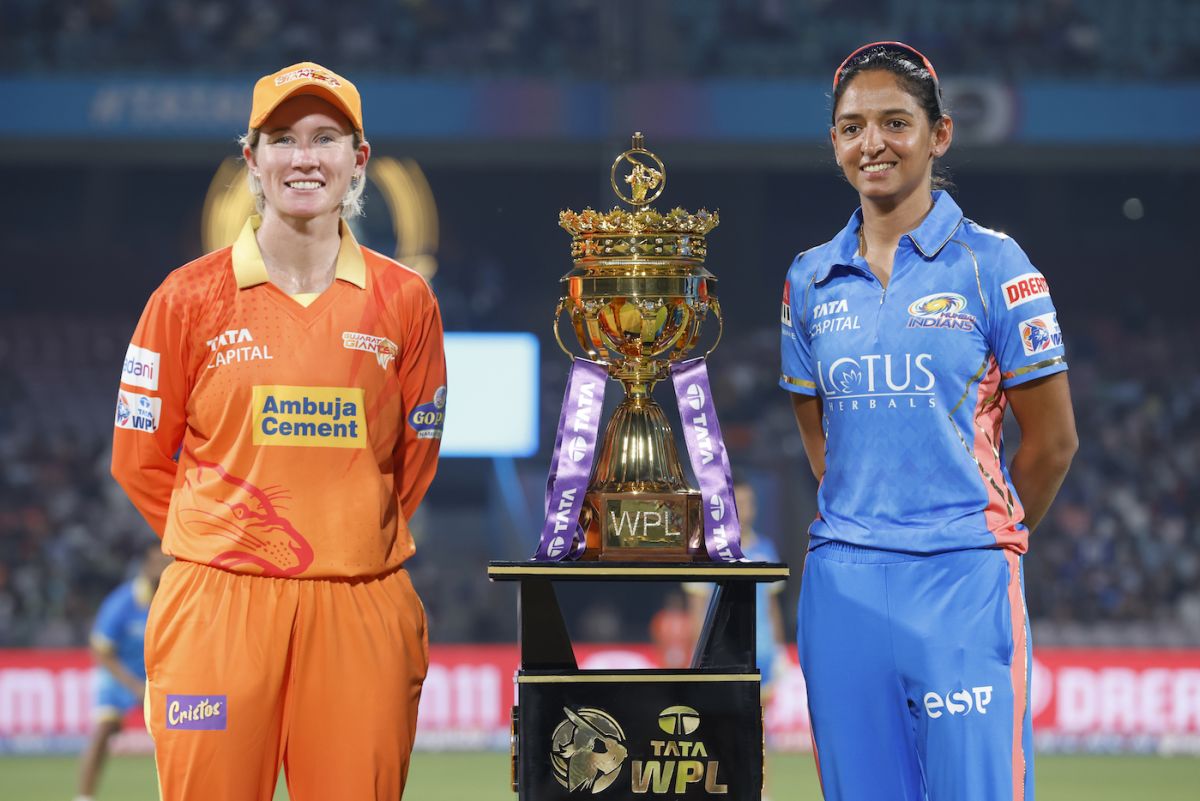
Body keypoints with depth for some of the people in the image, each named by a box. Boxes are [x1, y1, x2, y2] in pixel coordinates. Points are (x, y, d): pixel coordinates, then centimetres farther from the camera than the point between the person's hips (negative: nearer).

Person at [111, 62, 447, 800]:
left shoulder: (405, 300, 7)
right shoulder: (191, 297, 3)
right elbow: (140, 459, 9)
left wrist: (354, 543, 12)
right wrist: (226, 547, 9)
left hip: (359, 609, 1)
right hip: (220, 602, -1)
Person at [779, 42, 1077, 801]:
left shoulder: (991, 264, -2)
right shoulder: (811, 279, 10)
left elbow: (1052, 439, 2)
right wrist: (857, 526, 12)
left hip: (962, 581, -4)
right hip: (843, 586, 4)